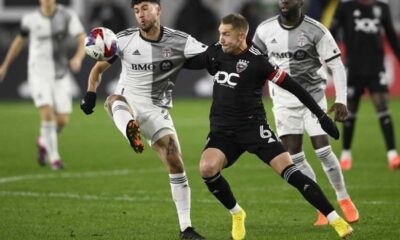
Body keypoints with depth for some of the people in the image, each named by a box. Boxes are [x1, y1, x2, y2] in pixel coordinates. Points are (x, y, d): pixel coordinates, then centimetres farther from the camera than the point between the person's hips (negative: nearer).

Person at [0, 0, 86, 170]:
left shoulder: (68, 15, -8)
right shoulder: (30, 19, -4)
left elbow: (83, 41, -16)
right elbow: (20, 41, 16)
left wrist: (78, 58, -38)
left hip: (60, 75, 1)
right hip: (39, 74, -1)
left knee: (63, 121, 0)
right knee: (47, 114, -19)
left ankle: (44, 141, 32)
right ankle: (54, 158, -4)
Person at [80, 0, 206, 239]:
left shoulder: (180, 42, -7)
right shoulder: (124, 40, -4)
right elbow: (99, 68, 7)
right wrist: (90, 95, -8)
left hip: (157, 111, 0)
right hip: (128, 103, 0)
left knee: (176, 164, -7)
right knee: (115, 100, -36)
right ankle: (131, 131, -71)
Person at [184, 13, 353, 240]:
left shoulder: (257, 61, -12)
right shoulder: (215, 53, 3)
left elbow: (291, 85, -8)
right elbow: (185, 62, 20)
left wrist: (321, 115, -8)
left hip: (254, 127, -4)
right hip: (222, 130, 4)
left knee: (289, 171, -18)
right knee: (207, 168, -24)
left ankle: (337, 221, -14)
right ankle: (237, 214, 4)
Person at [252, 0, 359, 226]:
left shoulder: (316, 31, -12)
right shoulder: (265, 30, -3)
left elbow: (336, 65, -9)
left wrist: (341, 100, -17)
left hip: (313, 97, -3)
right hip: (284, 101, 3)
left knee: (323, 151, -10)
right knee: (294, 158, -2)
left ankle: (344, 199, 12)